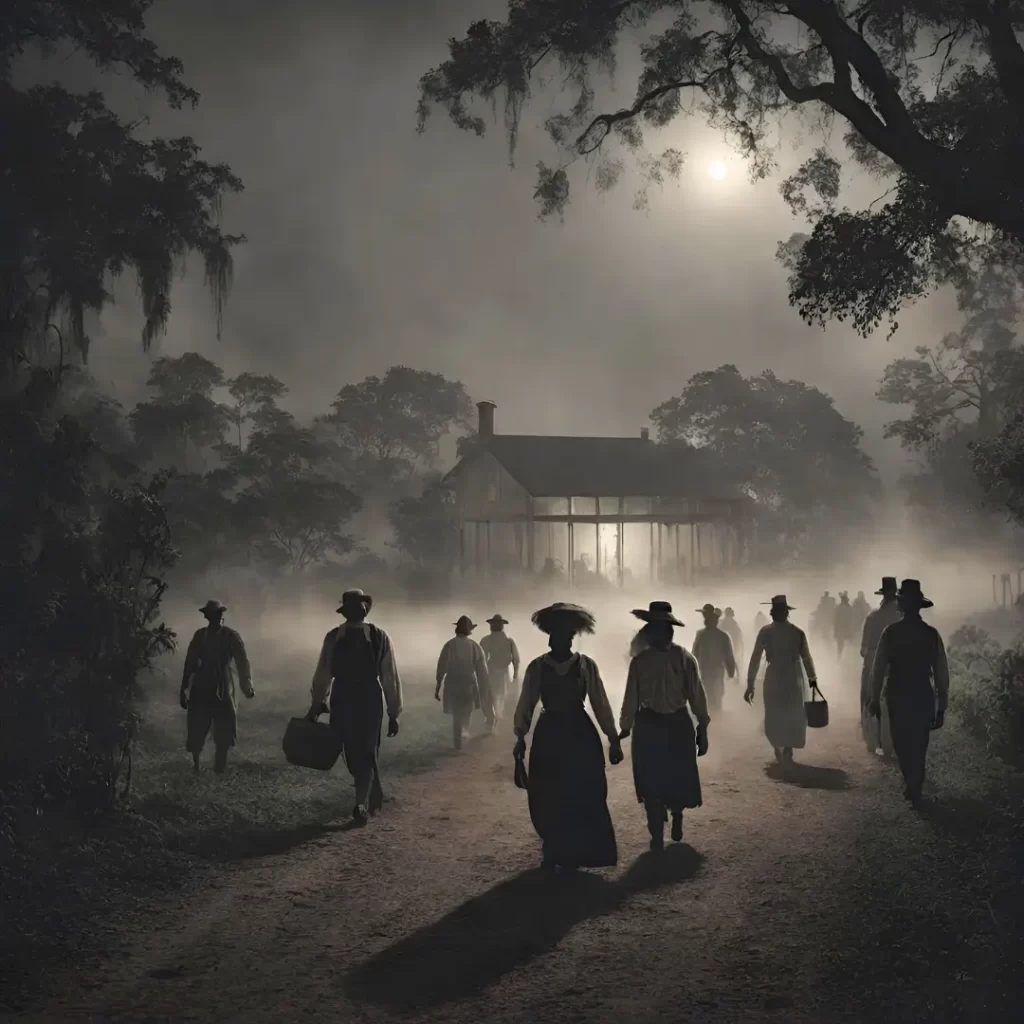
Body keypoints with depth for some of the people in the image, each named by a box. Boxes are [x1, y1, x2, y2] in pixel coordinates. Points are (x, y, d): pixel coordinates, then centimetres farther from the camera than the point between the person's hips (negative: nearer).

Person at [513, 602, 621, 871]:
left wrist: (613, 739, -2)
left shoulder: (586, 666, -4)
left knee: (582, 796, 0)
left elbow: (600, 704, -1)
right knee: (546, 798, 3)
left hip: (580, 735, -1)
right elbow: (526, 705, 1)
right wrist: (520, 737, -6)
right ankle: (553, 853, 18)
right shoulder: (537, 667, -1)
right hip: (549, 734, 1)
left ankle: (575, 854, 13)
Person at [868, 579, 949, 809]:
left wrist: (875, 699, 0)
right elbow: (941, 673, -3)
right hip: (923, 697, 2)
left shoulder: (891, 632, -10)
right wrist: (941, 707, 4)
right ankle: (915, 789, 21)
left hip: (898, 697, -2)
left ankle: (914, 787, 3)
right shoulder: (931, 634, -5)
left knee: (902, 745, 12)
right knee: (919, 746, 16)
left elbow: (879, 668, -8)